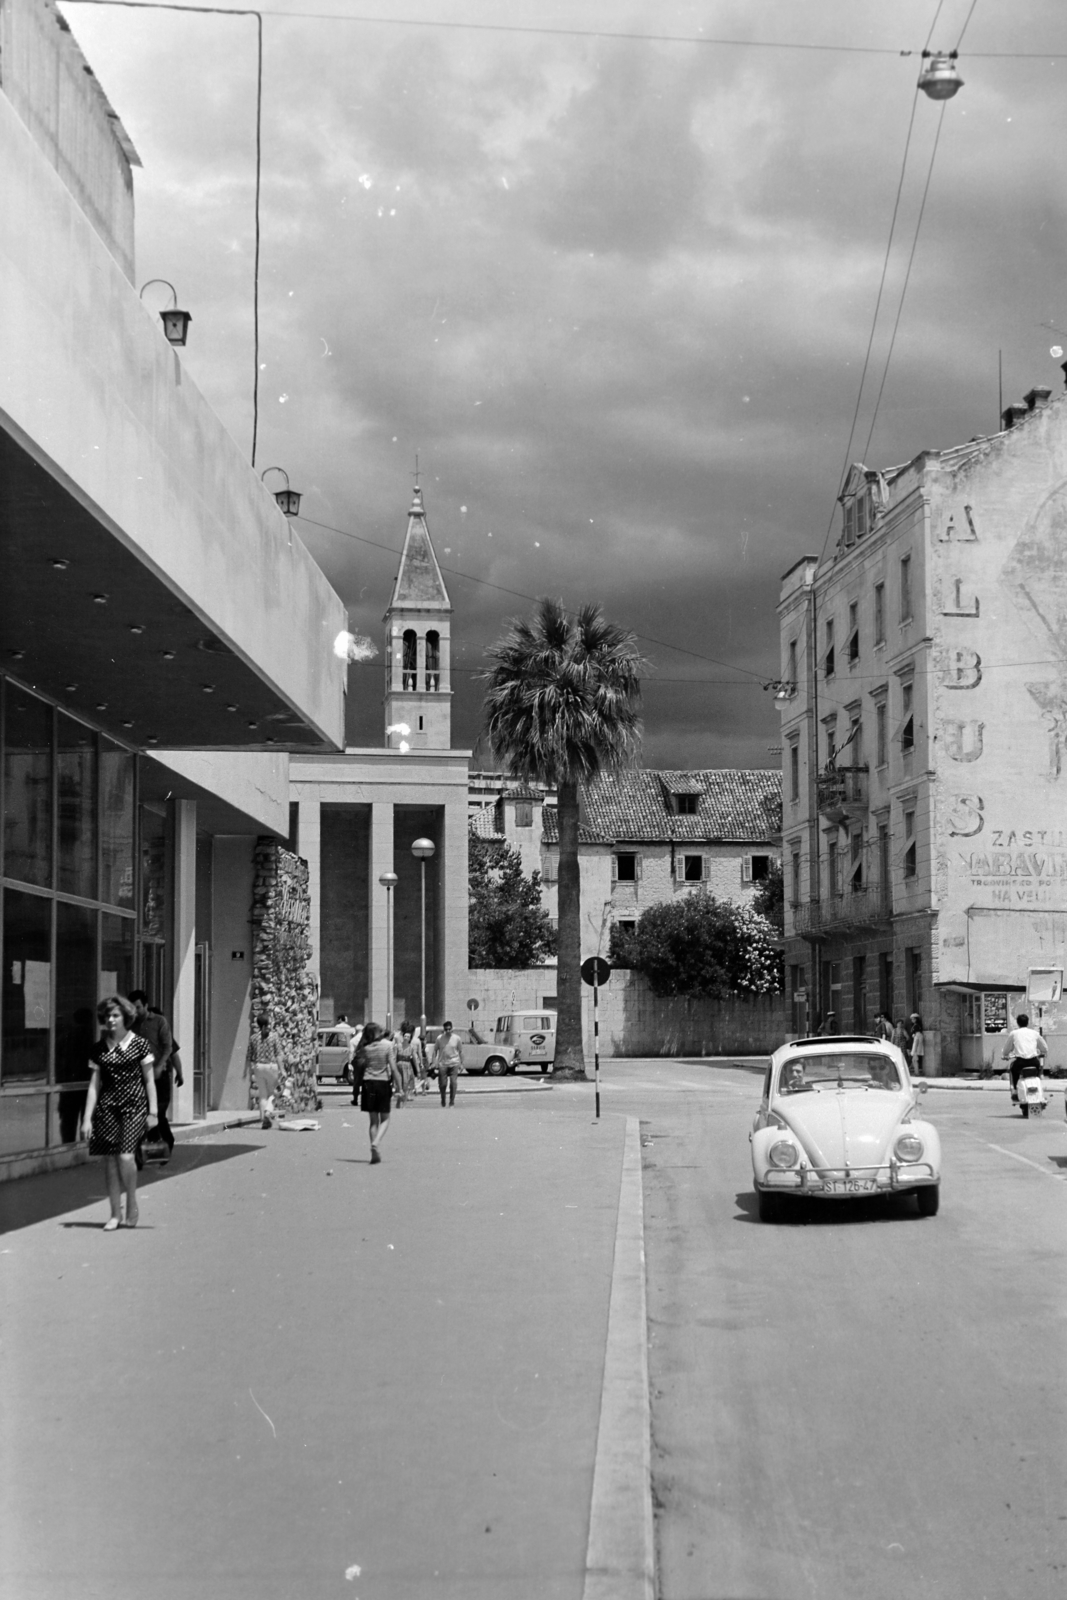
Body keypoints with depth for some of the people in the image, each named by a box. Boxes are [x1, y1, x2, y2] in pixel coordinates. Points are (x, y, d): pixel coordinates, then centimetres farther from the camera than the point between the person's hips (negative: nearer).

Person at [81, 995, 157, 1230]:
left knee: (125, 1157, -15)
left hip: (133, 1105, -3)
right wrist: (87, 1118, 3)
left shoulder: (139, 1044, 0)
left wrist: (153, 1111, -2)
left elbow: (149, 1080, 3)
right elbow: (94, 1084, 9)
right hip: (107, 1106, 3)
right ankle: (115, 1213, 11)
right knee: (110, 1160, 1)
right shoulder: (99, 1048, 8)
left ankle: (132, 1206, 7)